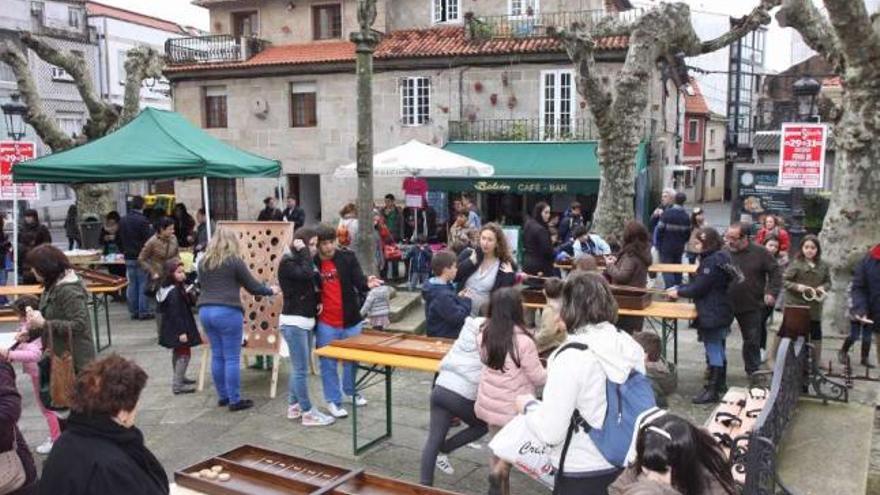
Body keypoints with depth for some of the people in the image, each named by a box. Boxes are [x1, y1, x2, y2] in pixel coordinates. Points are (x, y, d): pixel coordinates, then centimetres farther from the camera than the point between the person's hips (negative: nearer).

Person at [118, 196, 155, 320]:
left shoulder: (122, 220, 7)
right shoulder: (142, 220, -16)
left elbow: (119, 238, 14)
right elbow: (149, 239, -16)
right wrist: (151, 229, 3)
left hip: (129, 257, 6)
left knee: (132, 285, 11)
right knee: (144, 284, -1)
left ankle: (133, 311, 15)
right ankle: (144, 311, 0)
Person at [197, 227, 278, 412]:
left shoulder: (204, 262, 12)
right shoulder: (234, 260, -4)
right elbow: (253, 286, 1)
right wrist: (271, 290, 17)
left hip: (205, 311, 6)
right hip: (227, 312, -6)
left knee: (217, 355, 14)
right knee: (232, 358, 0)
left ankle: (222, 396, 22)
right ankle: (234, 400, 5)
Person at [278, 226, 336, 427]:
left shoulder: (303, 261, 14)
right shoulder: (287, 263, -11)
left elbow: (316, 284, 18)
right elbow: (306, 275, -28)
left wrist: (318, 300, -1)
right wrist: (303, 252, -17)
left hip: (307, 321, 9)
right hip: (293, 322, -9)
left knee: (299, 367, 15)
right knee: (301, 369, -5)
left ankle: (294, 407, 24)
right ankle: (308, 413, -1)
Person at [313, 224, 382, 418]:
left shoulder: (347, 257, -6)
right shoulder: (312, 262, -7)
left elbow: (358, 281, -11)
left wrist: (367, 283, -32)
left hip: (350, 320, 2)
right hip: (326, 323, -2)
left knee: (352, 359, 18)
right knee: (328, 363, 8)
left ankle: (352, 391, 40)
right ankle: (333, 400, 22)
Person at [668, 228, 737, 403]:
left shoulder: (712, 262, -20)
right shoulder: (719, 258, 11)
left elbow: (698, 288, -19)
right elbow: (699, 283, 15)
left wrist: (679, 293, -5)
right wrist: (679, 288, 9)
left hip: (713, 315, -11)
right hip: (721, 312, 11)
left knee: (713, 350, -6)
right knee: (718, 348, 20)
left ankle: (712, 390, -3)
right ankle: (720, 384, 32)